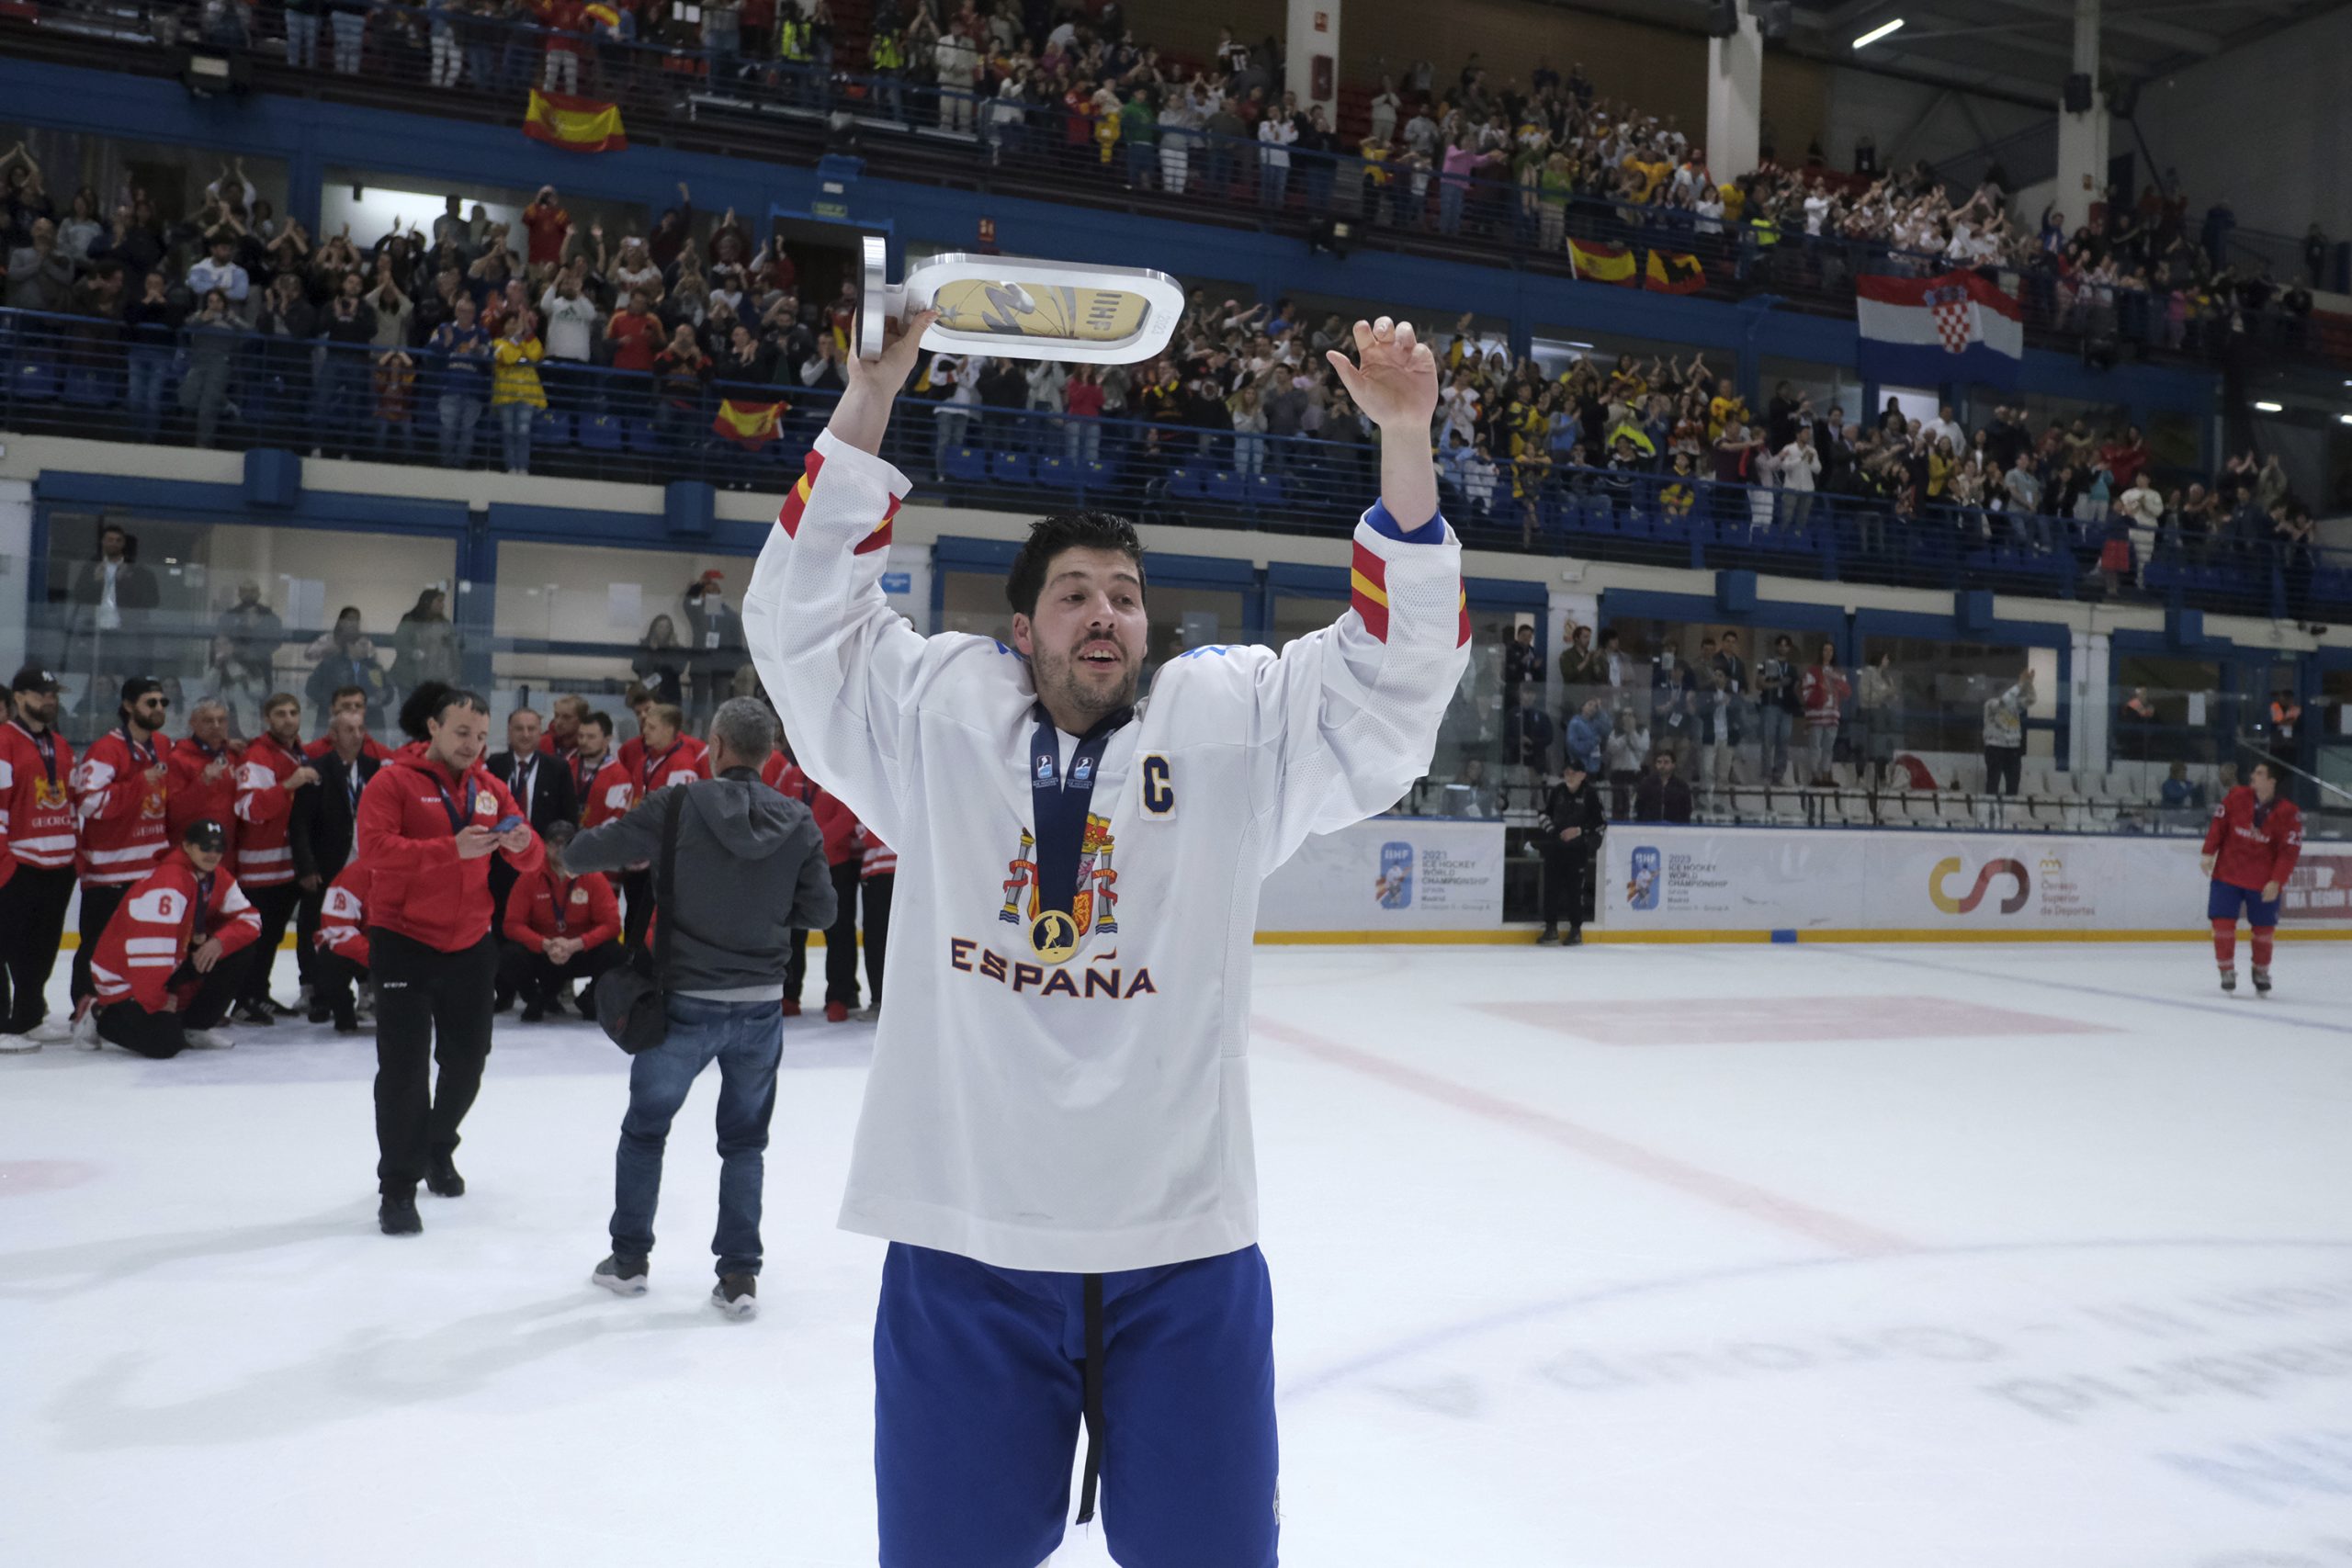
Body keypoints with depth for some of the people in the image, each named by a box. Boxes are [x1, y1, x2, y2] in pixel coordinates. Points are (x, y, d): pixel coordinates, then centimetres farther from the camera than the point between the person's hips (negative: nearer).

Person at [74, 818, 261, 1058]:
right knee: (165, 1044, -22)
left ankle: (195, 1026, 7)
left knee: (239, 953, -7)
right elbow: (147, 948, -32)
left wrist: (219, 941, -23)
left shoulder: (218, 880, 0)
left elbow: (249, 920, -2)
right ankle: (101, 1017, 7)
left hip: (173, 966, 8)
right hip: (124, 979, -8)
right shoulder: (167, 882, -29)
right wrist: (157, 1000, -22)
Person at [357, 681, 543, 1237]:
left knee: (466, 1060, 15)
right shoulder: (395, 782, -8)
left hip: (470, 946, 5)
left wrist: (522, 845, -21)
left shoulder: (490, 788, 6)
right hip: (404, 941, -5)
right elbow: (374, 845, -23)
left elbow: (529, 861, 4)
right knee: (405, 1068, -5)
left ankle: (437, 1147, 41)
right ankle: (398, 1187, 7)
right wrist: (451, 849, -33)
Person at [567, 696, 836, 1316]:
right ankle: (739, 1274, 15)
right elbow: (821, 910, 2)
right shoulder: (799, 822, -4)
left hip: (685, 1002, -2)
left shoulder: (681, 806, -13)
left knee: (646, 1126, 19)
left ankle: (629, 1259, 30)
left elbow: (580, 854, -8)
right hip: (761, 1006, 2)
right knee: (745, 1140, 17)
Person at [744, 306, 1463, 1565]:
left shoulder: (1232, 721, 2)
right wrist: (869, 398, -8)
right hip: (961, 1240, 0)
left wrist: (1404, 440, -13)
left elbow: (1397, 667, -3)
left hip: (1185, 1249, 0)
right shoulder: (936, 715, 3)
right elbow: (804, 615, 0)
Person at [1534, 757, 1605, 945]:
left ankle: (1576, 929, 12)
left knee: (1576, 887, -1)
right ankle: (1551, 928, 13)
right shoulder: (1556, 791, 4)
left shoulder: (1590, 794, -7)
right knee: (1551, 885, 3)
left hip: (1579, 849, -4)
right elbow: (1544, 813, 17)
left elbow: (1601, 823, -5)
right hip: (1555, 847, 4)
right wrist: (1551, 830, -1)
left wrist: (1580, 831, -15)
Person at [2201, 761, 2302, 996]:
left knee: (2264, 928, 8)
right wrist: (2208, 853, -3)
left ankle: (2261, 972, 30)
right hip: (2227, 873, 1)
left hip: (2264, 882, -1)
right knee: (2223, 922, -5)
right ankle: (2227, 971, 12)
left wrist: (2276, 882, -15)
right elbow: (2218, 824, 3)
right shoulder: (2237, 797, -6)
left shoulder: (2288, 813, -10)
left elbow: (2289, 851, -10)